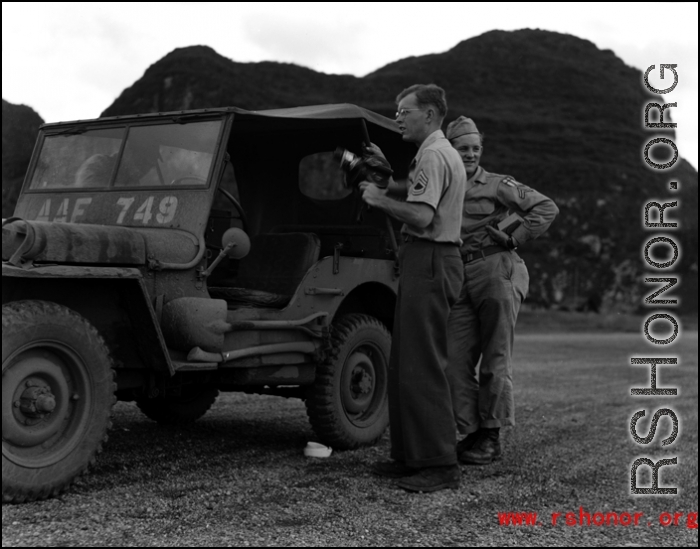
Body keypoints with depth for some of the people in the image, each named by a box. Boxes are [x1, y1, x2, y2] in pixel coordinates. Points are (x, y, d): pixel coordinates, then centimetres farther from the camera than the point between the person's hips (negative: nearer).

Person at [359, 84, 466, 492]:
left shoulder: (433, 155, -12)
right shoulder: (443, 153, 22)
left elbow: (421, 216, -24)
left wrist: (380, 199, -11)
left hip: (429, 262, -11)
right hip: (429, 262, 11)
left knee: (423, 365, -10)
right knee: (407, 363, 13)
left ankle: (441, 465, -7)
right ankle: (412, 456, 20)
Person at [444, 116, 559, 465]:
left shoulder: (496, 185, 2)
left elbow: (547, 208, -2)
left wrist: (514, 238, -7)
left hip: (497, 272, -5)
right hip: (461, 283, 5)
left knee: (495, 359, -1)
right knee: (456, 361, -1)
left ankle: (491, 438, 7)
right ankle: (471, 434, 9)